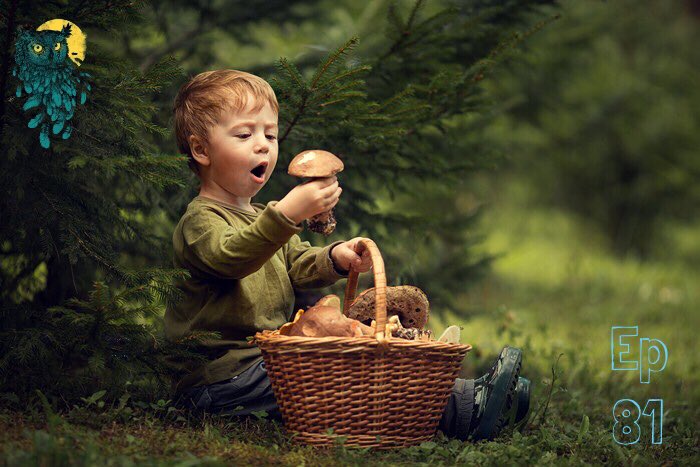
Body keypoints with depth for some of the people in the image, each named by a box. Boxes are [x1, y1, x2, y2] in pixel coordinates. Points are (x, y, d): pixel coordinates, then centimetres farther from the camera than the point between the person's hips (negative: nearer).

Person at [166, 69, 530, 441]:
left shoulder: (260, 217, 22)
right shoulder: (199, 221, -10)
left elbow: (297, 266, 15)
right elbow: (229, 257, -32)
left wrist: (336, 259, -9)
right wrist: (287, 214, -46)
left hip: (270, 361, 9)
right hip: (221, 378, -9)